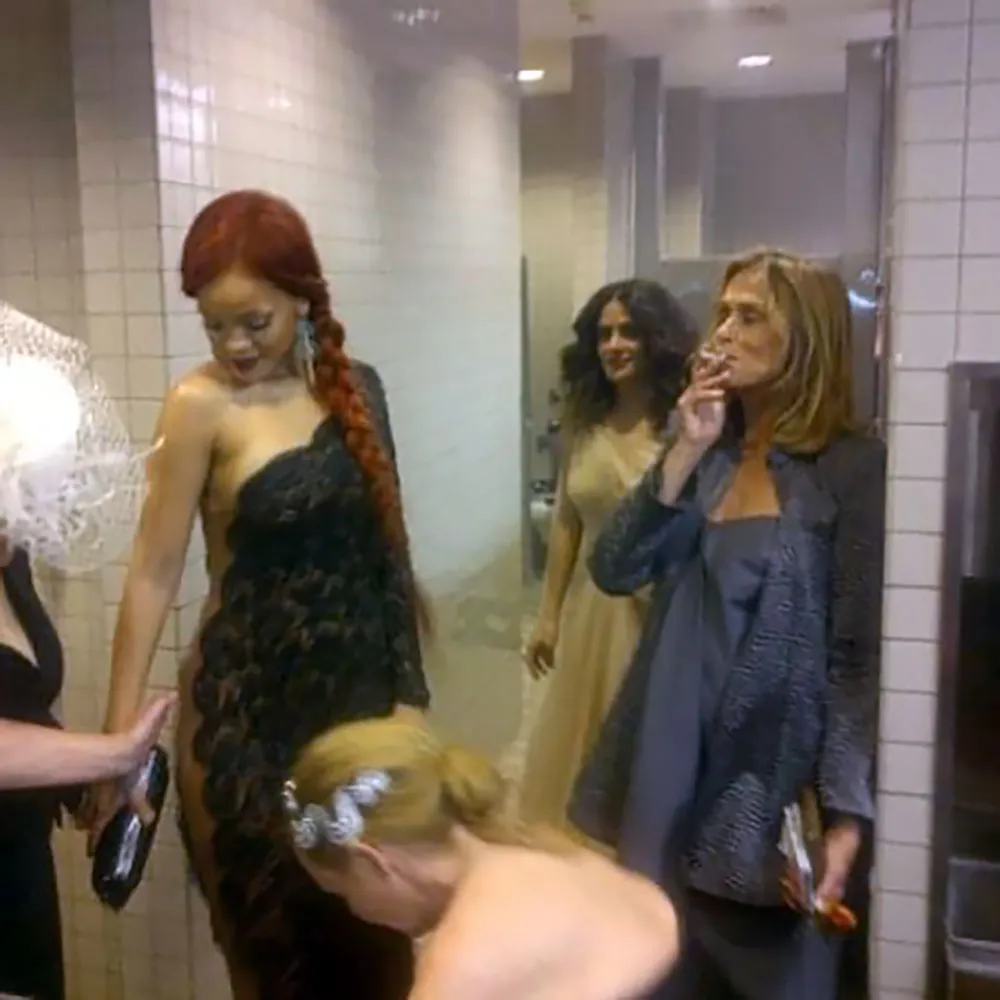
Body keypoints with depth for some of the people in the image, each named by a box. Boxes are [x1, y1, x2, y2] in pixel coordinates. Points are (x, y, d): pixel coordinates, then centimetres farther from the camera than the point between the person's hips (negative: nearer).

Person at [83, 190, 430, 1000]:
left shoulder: (356, 387, 2)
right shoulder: (200, 406, -11)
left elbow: (384, 546, 6)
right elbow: (155, 572, -9)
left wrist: (408, 688, 7)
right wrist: (119, 733, -8)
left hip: (360, 686, 4)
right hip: (247, 699, -4)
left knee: (372, 923, 16)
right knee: (276, 929, 11)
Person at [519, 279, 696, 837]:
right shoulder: (585, 422, 4)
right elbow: (566, 523, 9)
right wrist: (549, 613, 11)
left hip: (664, 612, -5)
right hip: (591, 608, 6)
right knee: (579, 751, 17)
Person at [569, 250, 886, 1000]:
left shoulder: (854, 466, -10)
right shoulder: (705, 450, 7)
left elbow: (861, 653, -11)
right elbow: (614, 572, -3)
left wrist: (845, 813, -16)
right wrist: (685, 454, -12)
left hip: (774, 781, -5)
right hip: (671, 769, 5)